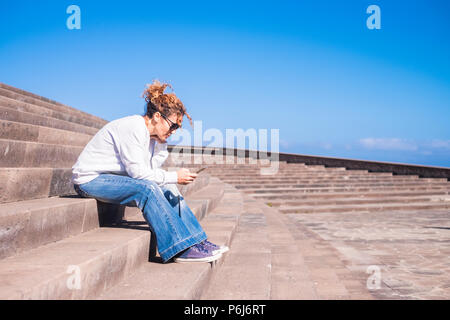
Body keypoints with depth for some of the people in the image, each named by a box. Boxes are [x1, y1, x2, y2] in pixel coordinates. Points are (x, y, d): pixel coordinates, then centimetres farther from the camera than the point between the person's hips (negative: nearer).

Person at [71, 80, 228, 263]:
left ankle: (197, 241, 0)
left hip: (112, 178, 9)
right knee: (147, 189, -29)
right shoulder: (133, 127, -20)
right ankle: (180, 249, -26)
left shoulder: (150, 134, 8)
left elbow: (151, 170, 2)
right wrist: (175, 177, -19)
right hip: (90, 179, -9)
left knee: (168, 191, -1)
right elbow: (138, 172, -24)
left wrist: (162, 144, -3)